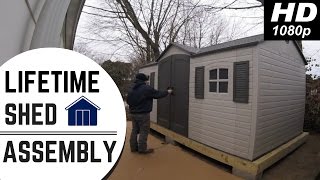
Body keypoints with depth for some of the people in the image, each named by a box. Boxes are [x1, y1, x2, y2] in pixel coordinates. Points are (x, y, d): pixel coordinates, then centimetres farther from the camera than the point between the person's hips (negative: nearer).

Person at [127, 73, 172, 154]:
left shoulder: (131, 89, 7)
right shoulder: (147, 88, -15)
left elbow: (128, 101, 12)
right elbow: (158, 94, -7)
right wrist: (167, 92, 9)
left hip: (133, 113, 8)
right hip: (143, 114, -8)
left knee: (135, 130, 15)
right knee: (144, 131, 2)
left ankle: (134, 147, 25)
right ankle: (142, 149, 9)